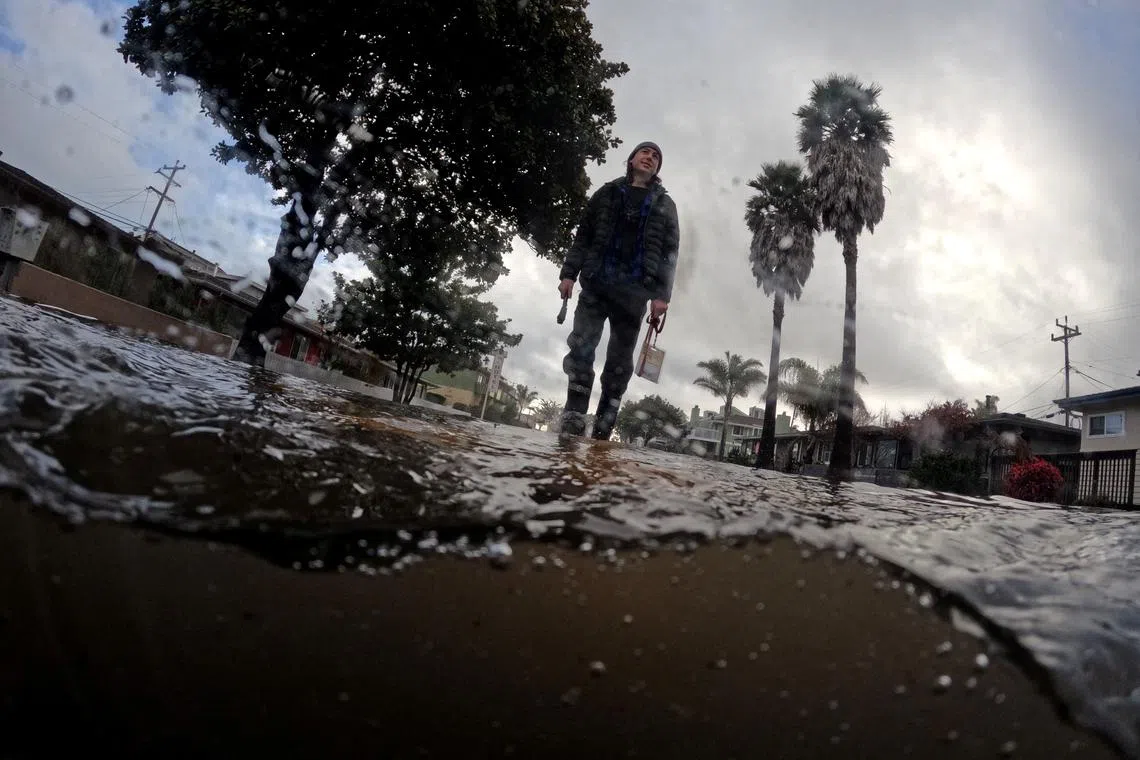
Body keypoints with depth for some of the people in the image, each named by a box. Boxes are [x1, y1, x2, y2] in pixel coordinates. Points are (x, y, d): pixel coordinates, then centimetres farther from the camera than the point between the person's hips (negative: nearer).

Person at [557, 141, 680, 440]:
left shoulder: (664, 205, 16)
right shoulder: (607, 193, 18)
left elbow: (669, 253, 6)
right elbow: (583, 237, 12)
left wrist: (662, 294, -6)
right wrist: (568, 273, -1)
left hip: (634, 292, 0)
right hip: (596, 284, 0)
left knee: (620, 360, 0)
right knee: (581, 345, -14)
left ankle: (603, 426, 4)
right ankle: (574, 417, -15)